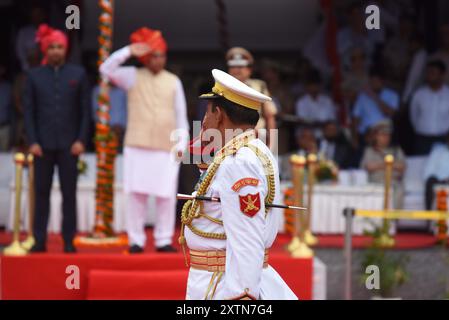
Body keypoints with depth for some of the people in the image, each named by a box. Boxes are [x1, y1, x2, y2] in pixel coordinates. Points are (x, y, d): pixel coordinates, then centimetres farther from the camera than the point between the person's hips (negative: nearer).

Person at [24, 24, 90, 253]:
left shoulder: (78, 74, 5)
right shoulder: (34, 76, 5)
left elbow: (85, 110, 4)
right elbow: (28, 111, 3)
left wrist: (81, 140, -5)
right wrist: (32, 142, -6)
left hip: (68, 145, 0)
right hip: (43, 144, 0)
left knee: (69, 193, 0)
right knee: (41, 193, 3)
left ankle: (69, 241, 5)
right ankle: (39, 241, 7)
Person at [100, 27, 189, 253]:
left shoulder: (173, 82, 10)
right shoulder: (133, 77, 6)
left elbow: (181, 116, 11)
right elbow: (106, 69, -7)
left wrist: (181, 144, 4)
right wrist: (129, 51, -13)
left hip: (167, 147, 1)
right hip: (137, 146, -1)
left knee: (166, 195, -2)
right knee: (136, 193, -2)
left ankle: (163, 240, 6)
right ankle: (136, 240, 4)